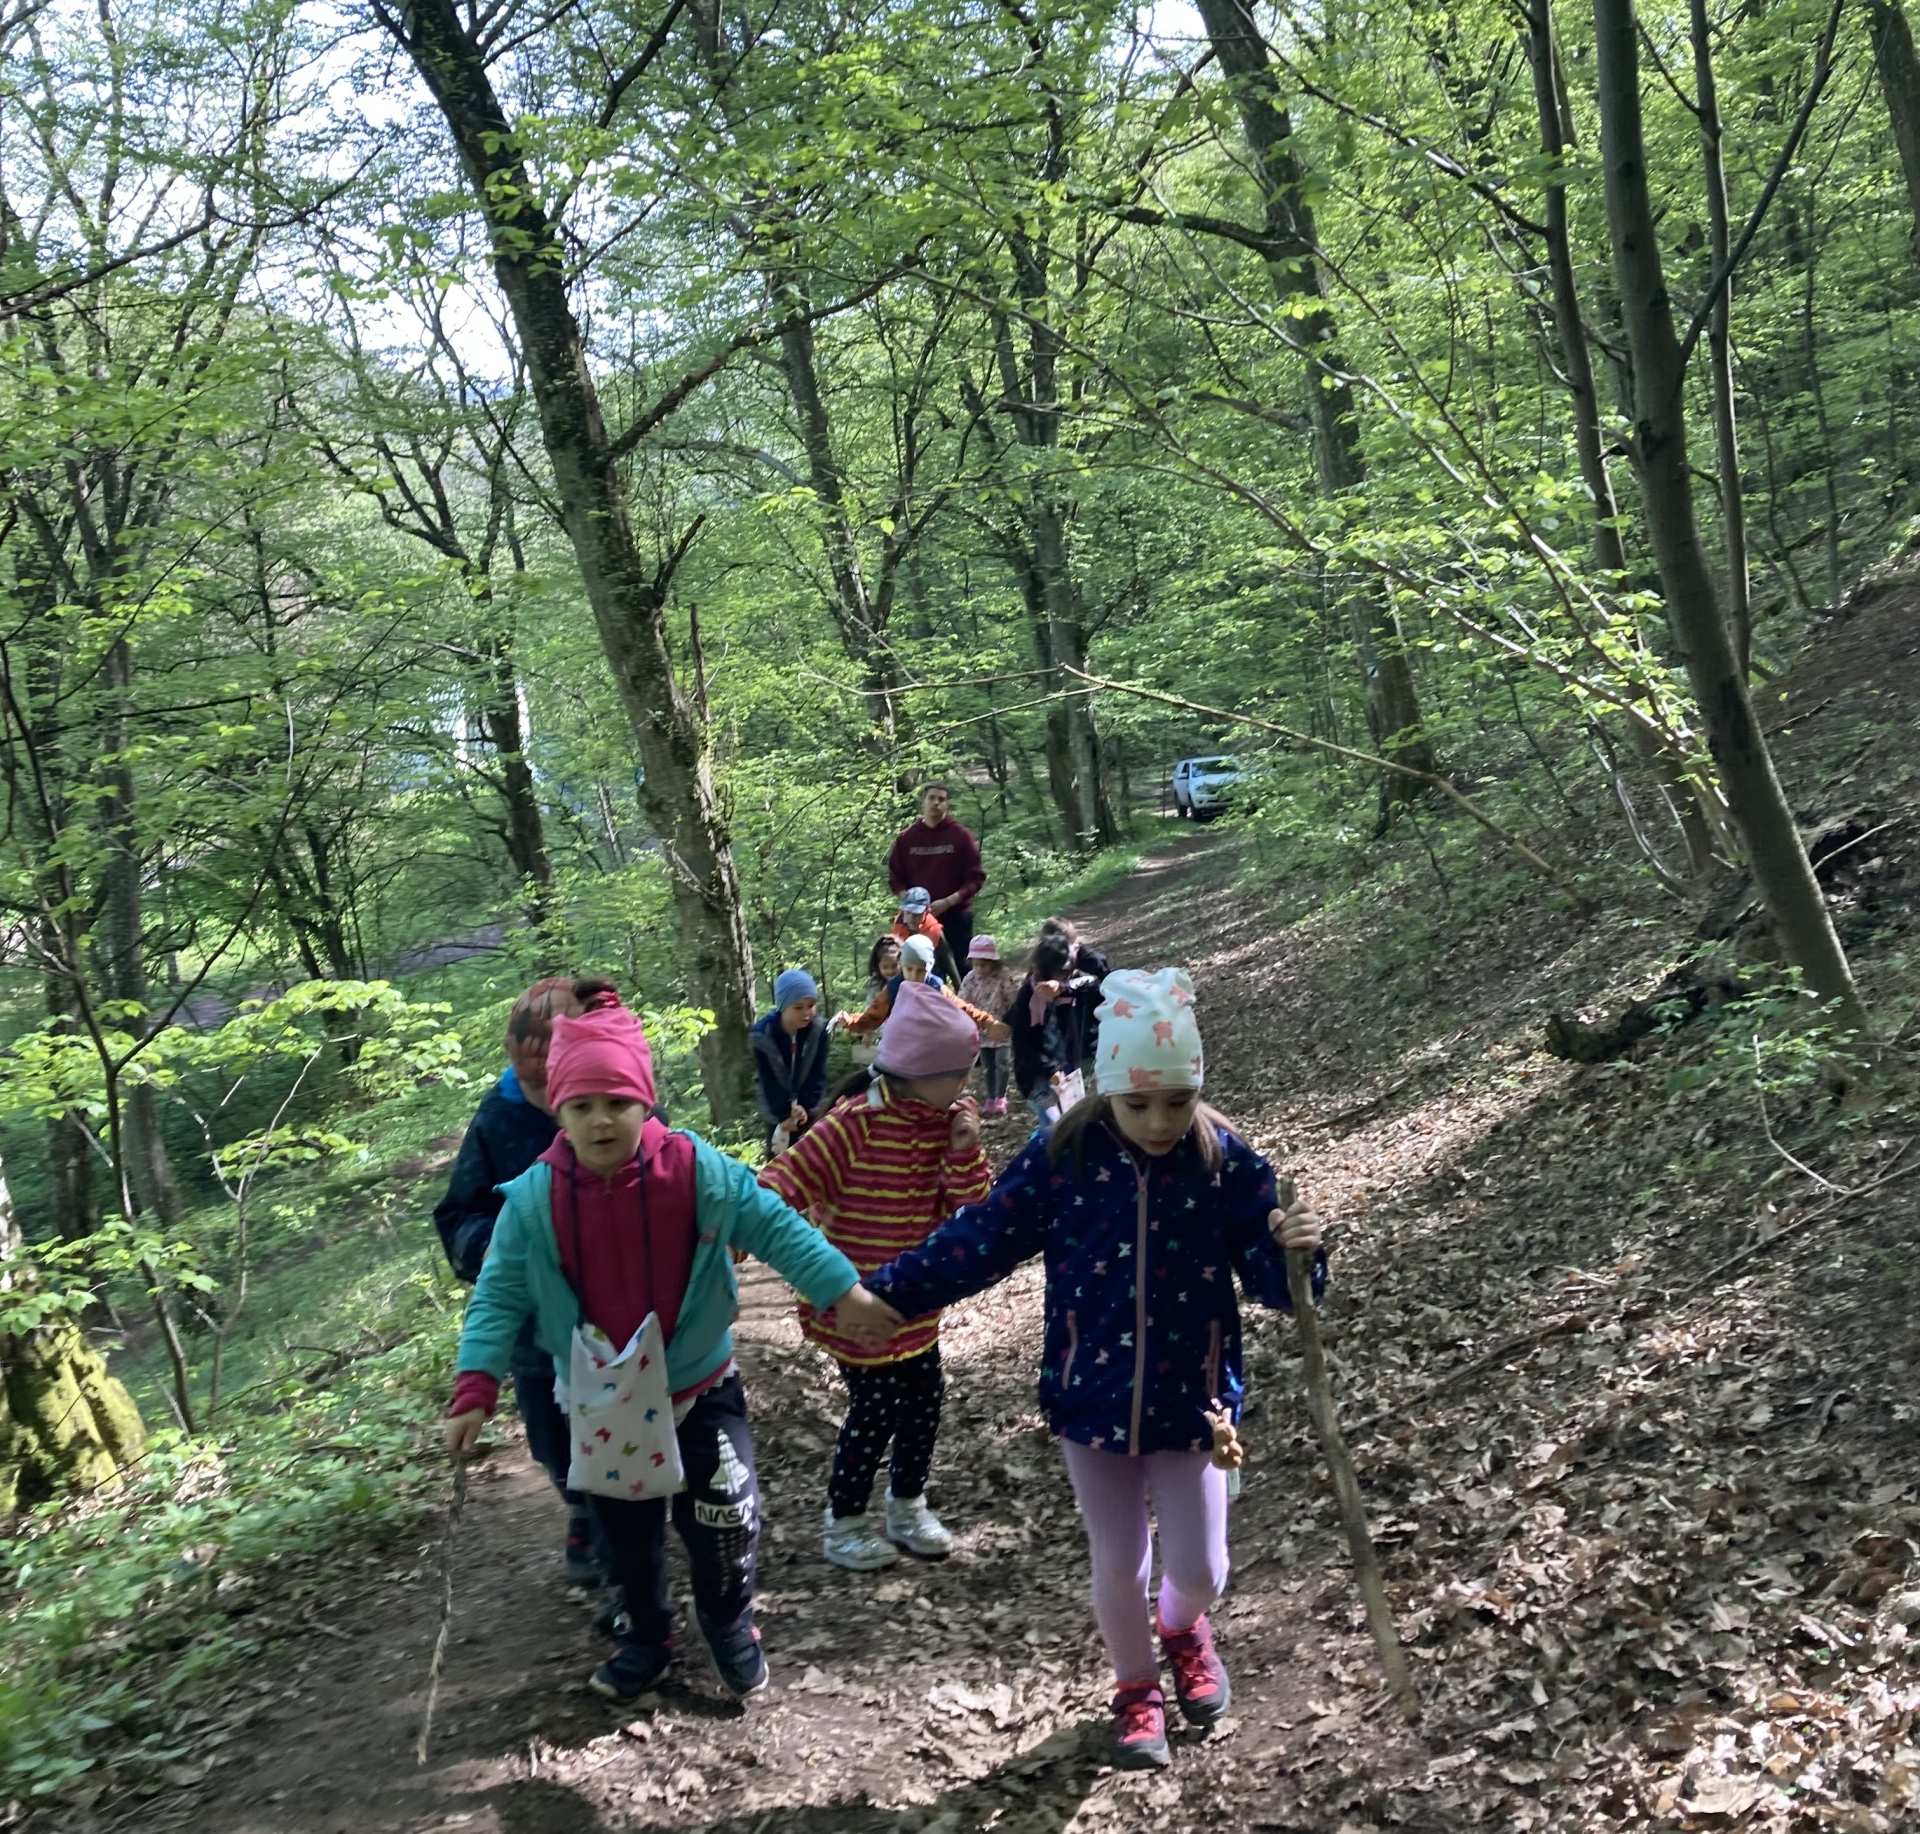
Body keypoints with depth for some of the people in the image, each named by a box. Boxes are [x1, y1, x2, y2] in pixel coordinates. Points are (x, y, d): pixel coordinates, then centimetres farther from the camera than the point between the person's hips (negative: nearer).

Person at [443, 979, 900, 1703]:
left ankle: (729, 1625, 39)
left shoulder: (696, 1169, -19)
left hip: (700, 1388, -1)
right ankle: (646, 1634, 47)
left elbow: (774, 1226, -12)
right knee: (626, 1532, 20)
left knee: (722, 1520, 9)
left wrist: (838, 1285, -18)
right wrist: (475, 1388, -18)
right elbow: (500, 1297, -10)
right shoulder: (534, 1197, -16)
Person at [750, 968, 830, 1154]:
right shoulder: (763, 1035, -22)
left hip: (811, 1109, 1)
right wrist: (783, 1114, -20)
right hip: (777, 1113, -1)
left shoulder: (819, 1029, -17)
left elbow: (818, 1073, -12)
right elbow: (768, 1081, -17)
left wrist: (806, 1106, -20)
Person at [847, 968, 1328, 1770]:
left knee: (1197, 1569, 8)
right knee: (1117, 1567, 12)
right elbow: (982, 1240, -6)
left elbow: (1264, 1277, -7)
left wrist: (1292, 1252, -30)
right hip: (1093, 1400, 0)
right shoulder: (1061, 1157, -13)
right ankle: (1135, 1688, 43)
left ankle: (1181, 1626, 47)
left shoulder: (1228, 1163, -12)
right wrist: (893, 1292, -10)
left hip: (1190, 1402, 0)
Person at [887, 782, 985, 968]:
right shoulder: (906, 838, 6)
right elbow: (895, 878, 10)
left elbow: (976, 878, -3)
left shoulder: (961, 836, -1)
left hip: (956, 916, -2)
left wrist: (948, 902, -15)